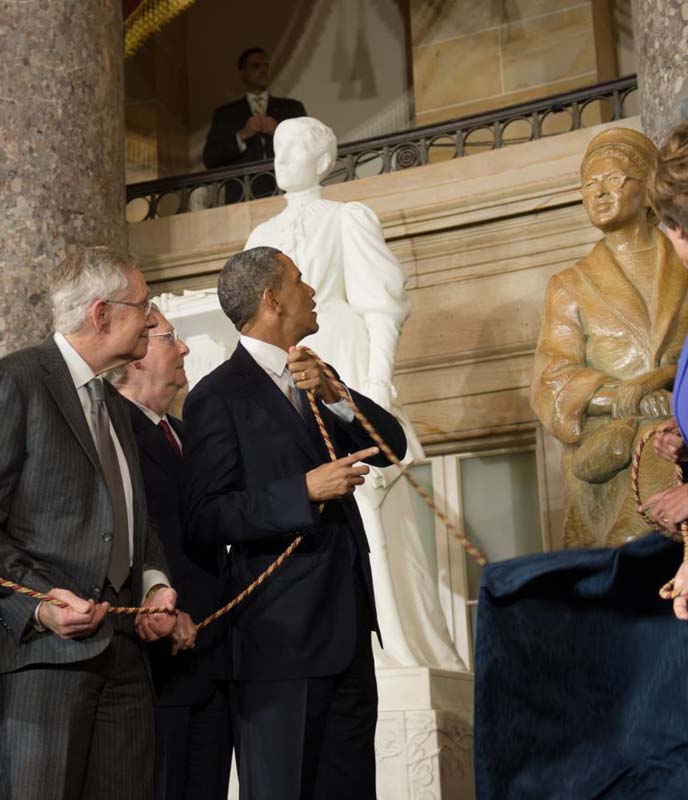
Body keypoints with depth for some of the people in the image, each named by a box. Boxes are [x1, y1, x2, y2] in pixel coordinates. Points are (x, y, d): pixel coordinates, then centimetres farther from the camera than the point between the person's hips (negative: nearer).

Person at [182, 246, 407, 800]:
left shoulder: (315, 379, 16)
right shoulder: (219, 396, -8)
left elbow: (391, 445, 7)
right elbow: (205, 520, -13)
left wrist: (333, 395, -8)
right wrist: (305, 491, -21)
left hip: (348, 625, 7)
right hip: (283, 629, -7)